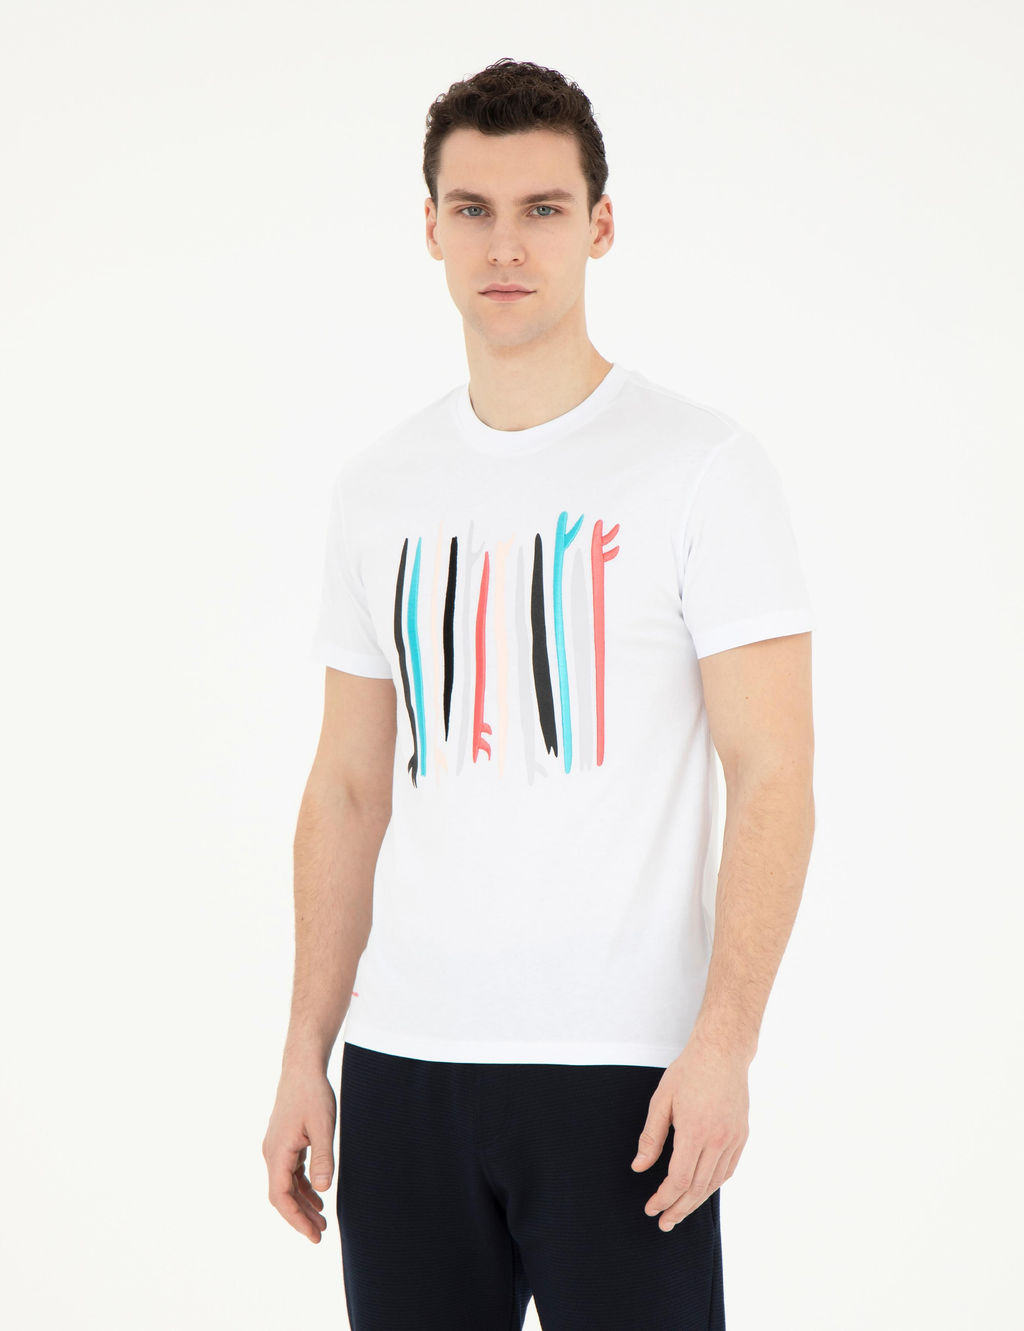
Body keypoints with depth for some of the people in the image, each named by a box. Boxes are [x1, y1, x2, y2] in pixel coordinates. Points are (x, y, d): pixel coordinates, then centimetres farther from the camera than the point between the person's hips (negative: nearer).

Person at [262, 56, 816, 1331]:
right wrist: (305, 1056, 9)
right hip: (403, 1056, 4)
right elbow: (348, 790, 14)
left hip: (620, 1068, -4)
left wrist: (723, 1044, -17)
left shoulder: (702, 465, -4)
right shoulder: (378, 485, 10)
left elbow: (772, 778, -8)